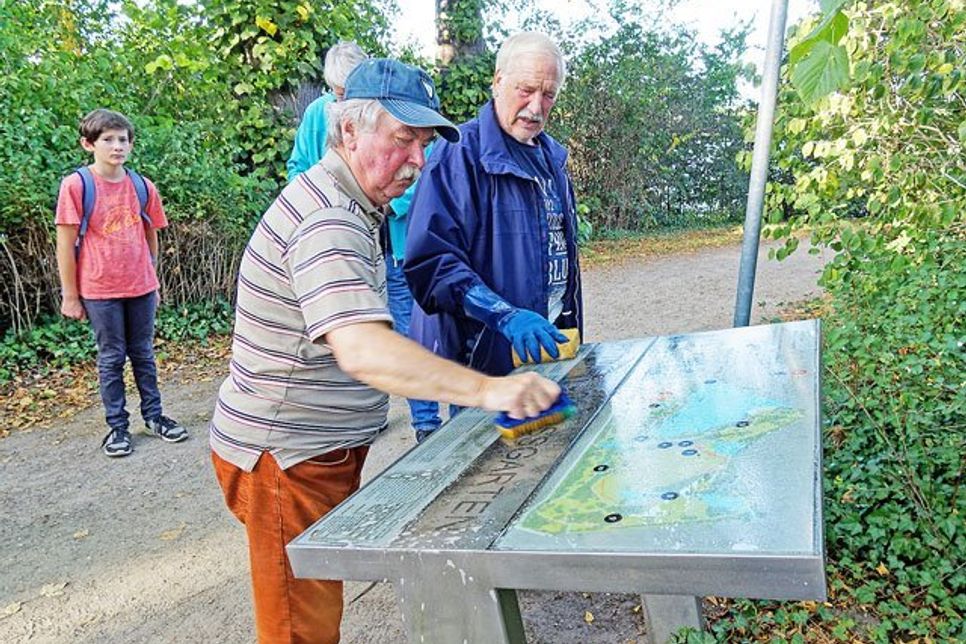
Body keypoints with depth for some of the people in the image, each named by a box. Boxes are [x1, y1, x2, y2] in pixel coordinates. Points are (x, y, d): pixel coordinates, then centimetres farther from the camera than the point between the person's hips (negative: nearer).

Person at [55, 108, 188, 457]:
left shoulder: (143, 186, 2)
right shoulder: (76, 185, -9)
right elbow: (65, 244, -7)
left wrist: (153, 282, 14)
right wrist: (70, 296, -6)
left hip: (141, 287, 3)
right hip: (100, 291, -3)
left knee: (143, 353, 14)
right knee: (111, 358, 8)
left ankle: (153, 416, 26)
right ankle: (117, 426, 20)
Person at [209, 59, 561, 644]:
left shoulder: (351, 205, 10)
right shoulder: (327, 221, -25)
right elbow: (362, 349, -41)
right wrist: (484, 389, -49)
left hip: (323, 450, 10)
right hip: (287, 459, -10)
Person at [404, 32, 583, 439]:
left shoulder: (551, 157, 11)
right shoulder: (460, 155, -14)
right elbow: (432, 260, -23)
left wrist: (570, 329, 17)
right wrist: (505, 315, -32)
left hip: (547, 345, 8)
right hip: (481, 358, -7)